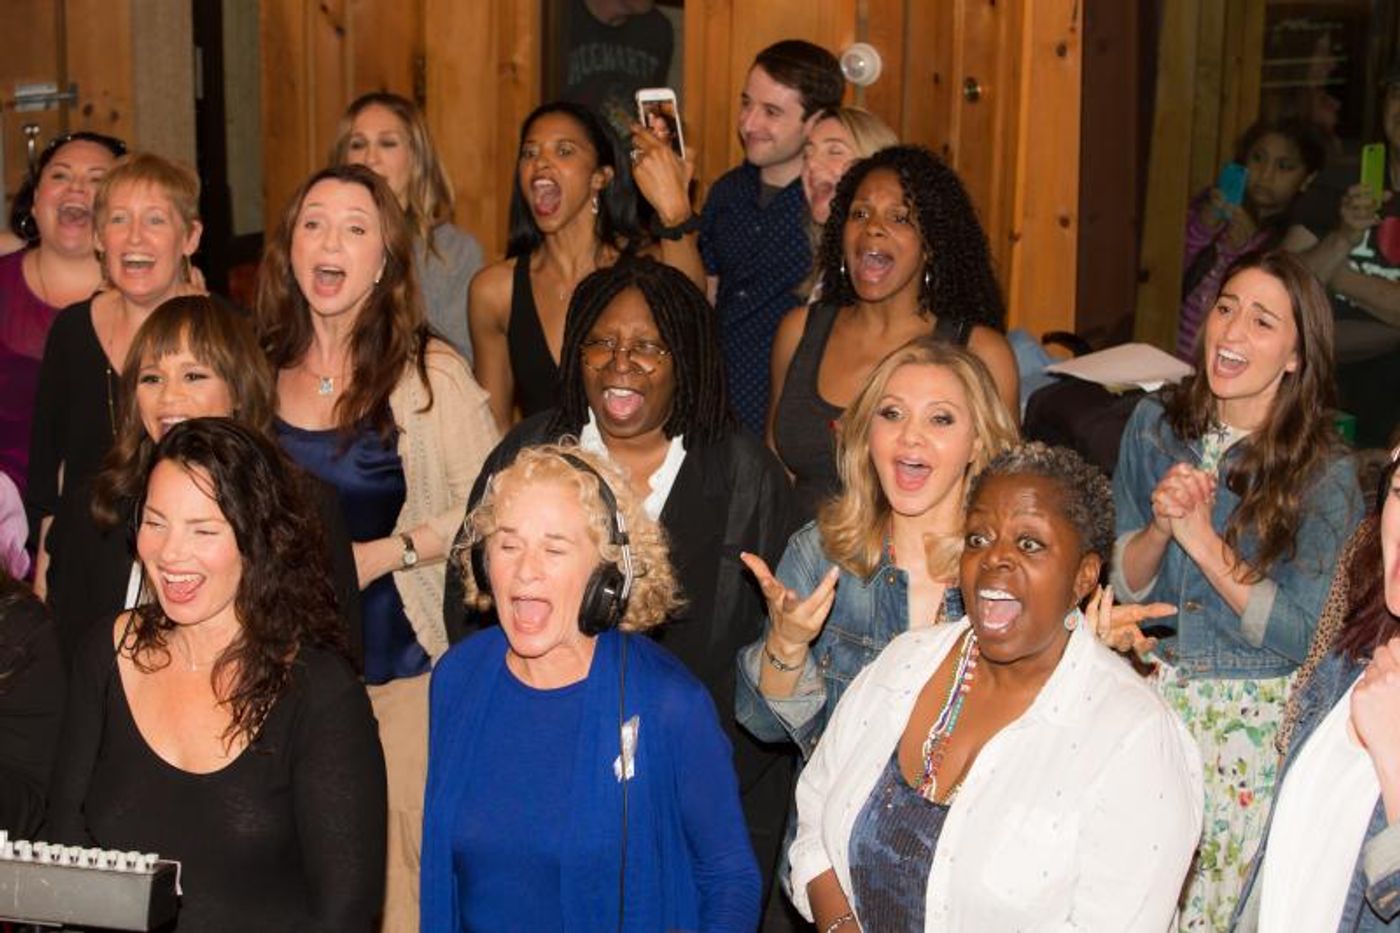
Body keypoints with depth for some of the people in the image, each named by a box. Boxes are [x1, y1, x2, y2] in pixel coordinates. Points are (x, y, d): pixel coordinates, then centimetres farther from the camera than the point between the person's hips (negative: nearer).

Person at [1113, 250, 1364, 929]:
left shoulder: (1325, 475, -11)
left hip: (1250, 720, -3)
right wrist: (1162, 526, -19)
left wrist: (1203, 540, -20)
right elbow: (1120, 583, 2)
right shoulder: (1154, 425, -1)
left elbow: (1304, 636, -14)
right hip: (1145, 690, 3)